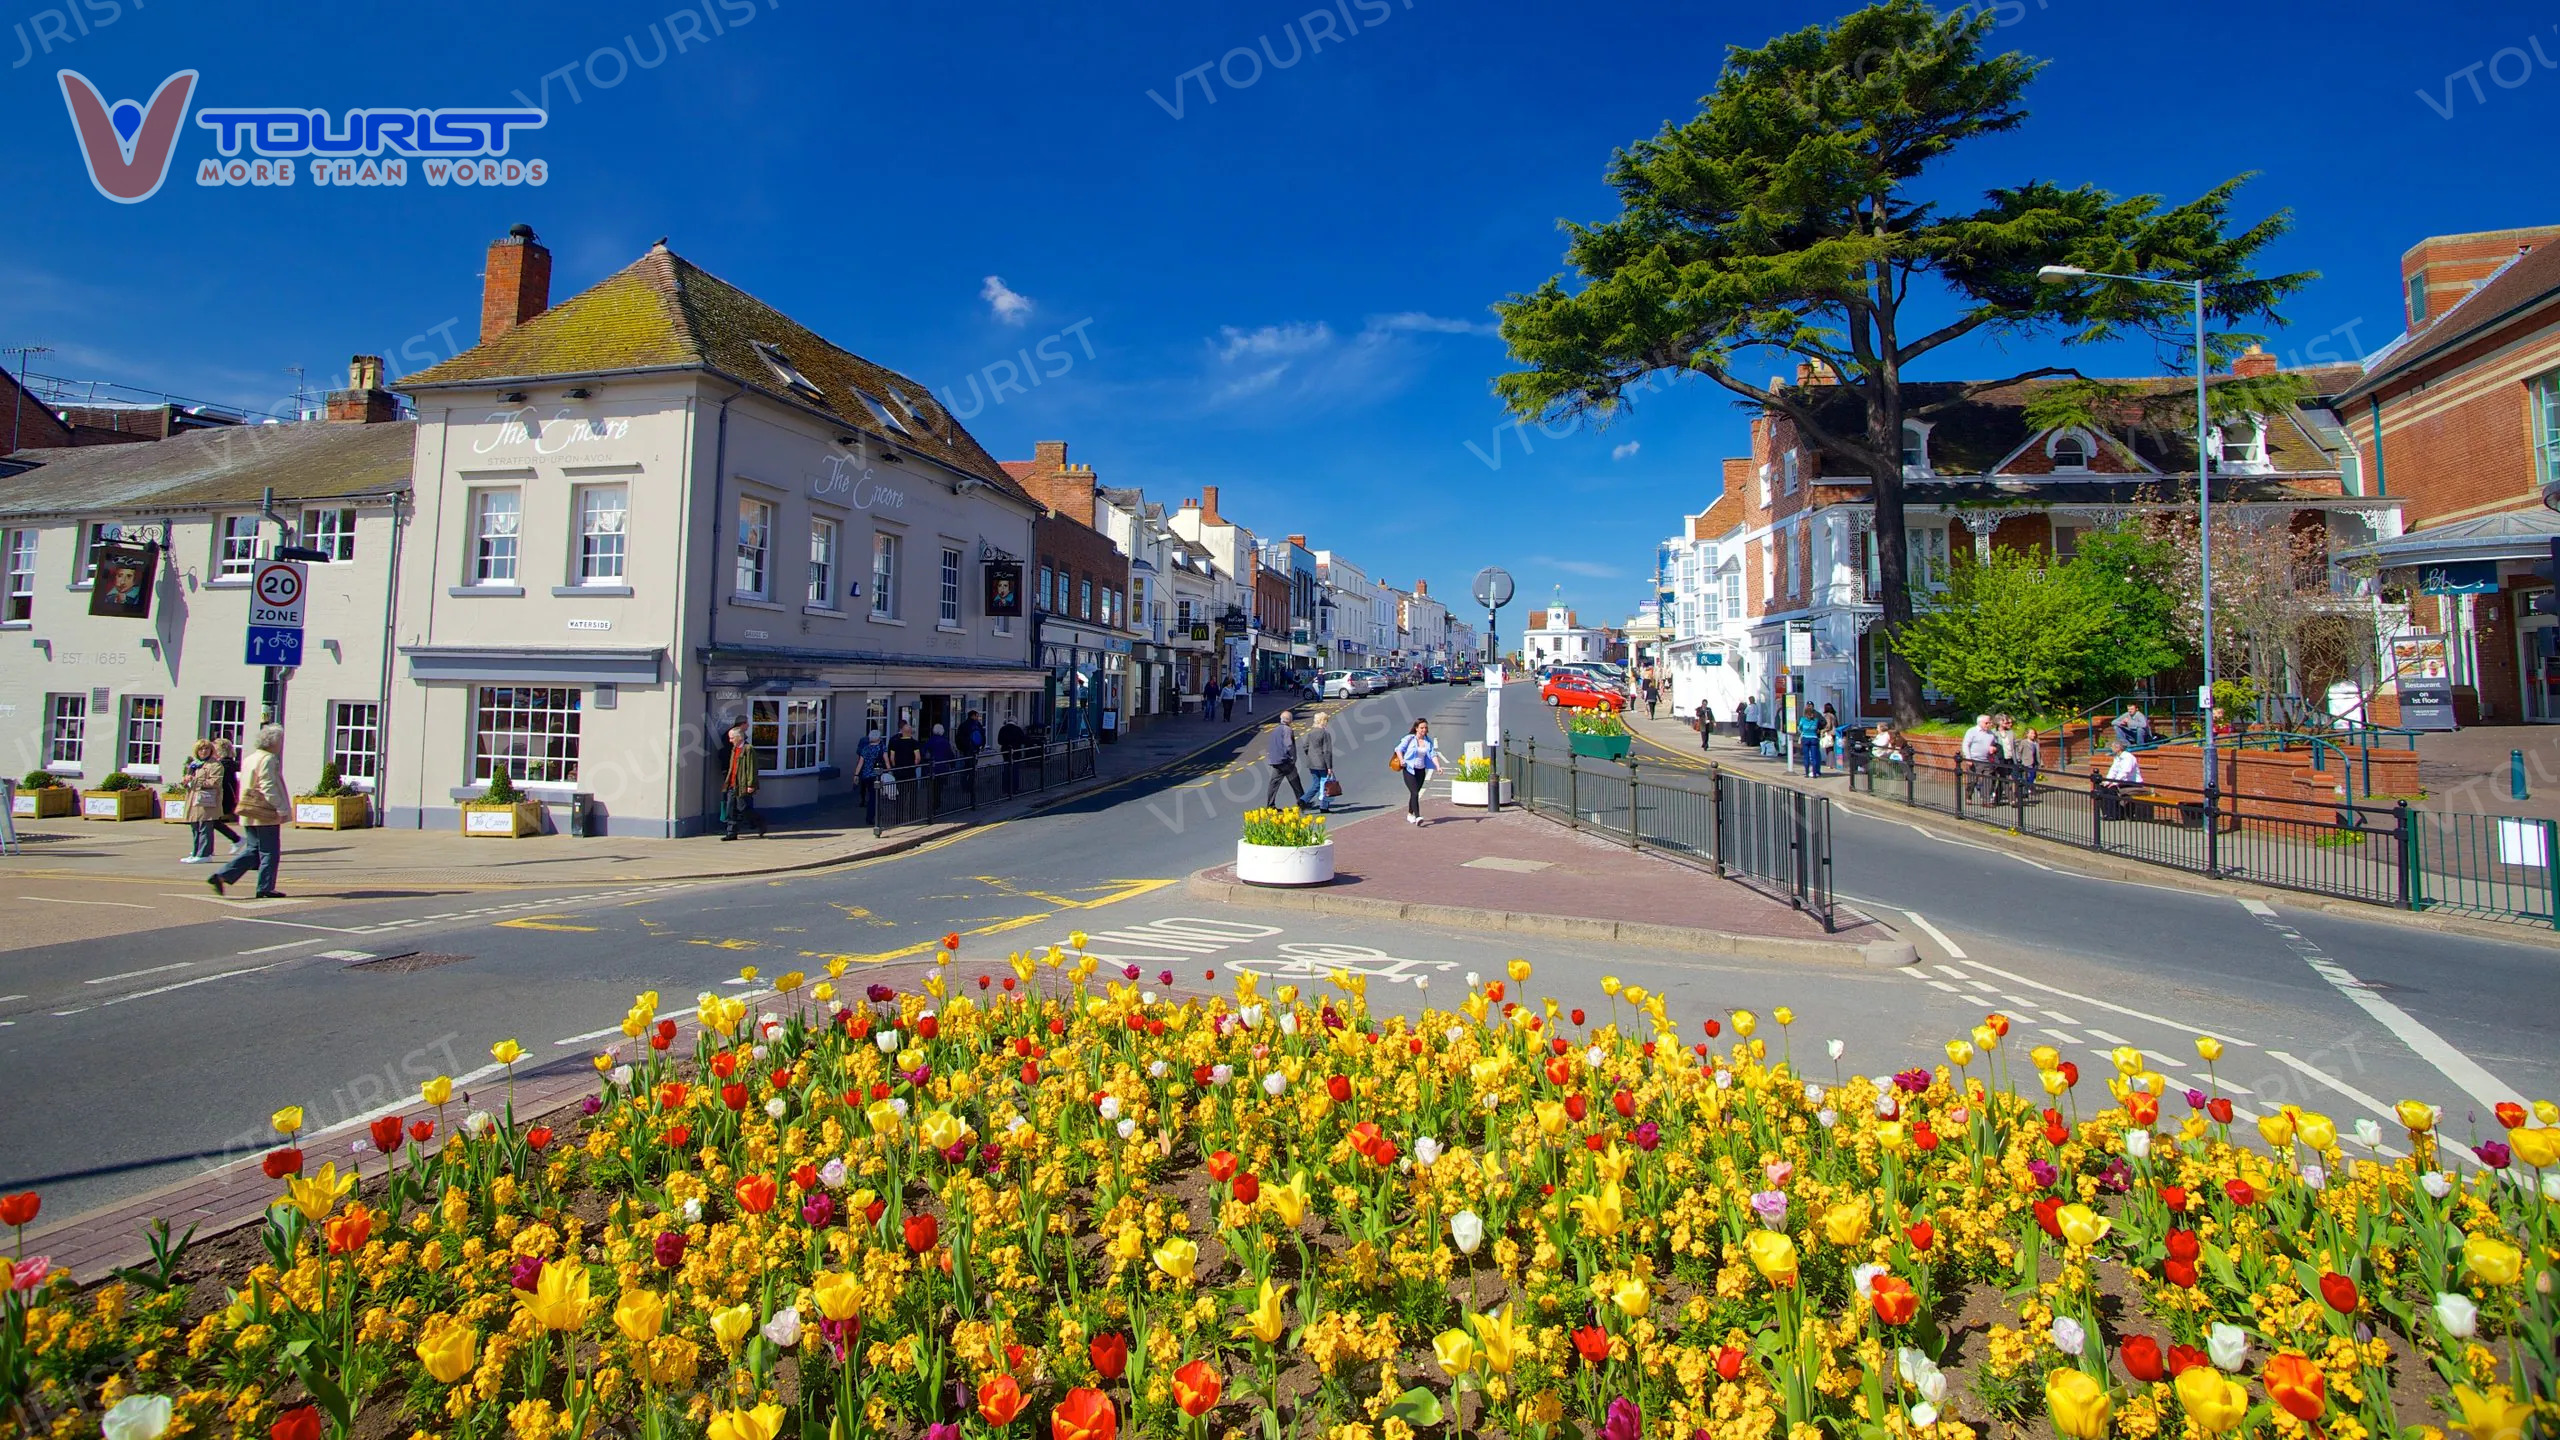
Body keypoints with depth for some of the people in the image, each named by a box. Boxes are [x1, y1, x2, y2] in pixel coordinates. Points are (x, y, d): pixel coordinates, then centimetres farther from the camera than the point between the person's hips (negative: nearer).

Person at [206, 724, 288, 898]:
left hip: (251, 814, 9)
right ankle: (265, 888, 4)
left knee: (253, 850, 15)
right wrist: (281, 809, -17)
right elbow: (269, 787, -20)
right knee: (270, 852, 0)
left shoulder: (251, 758, 16)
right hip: (266, 814, -9)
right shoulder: (268, 759, -14)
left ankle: (220, 876, 5)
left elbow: (247, 785, 20)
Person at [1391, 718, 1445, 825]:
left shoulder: (1428, 741, 6)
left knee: (1415, 793, 14)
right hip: (1409, 770, -5)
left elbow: (1433, 754, 0)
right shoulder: (1409, 738, -7)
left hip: (1421, 771, 5)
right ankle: (1417, 816, -24)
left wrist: (1438, 766, -14)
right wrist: (1401, 760, -20)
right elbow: (1399, 749, -6)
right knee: (1415, 793, -17)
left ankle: (1410, 815, 30)